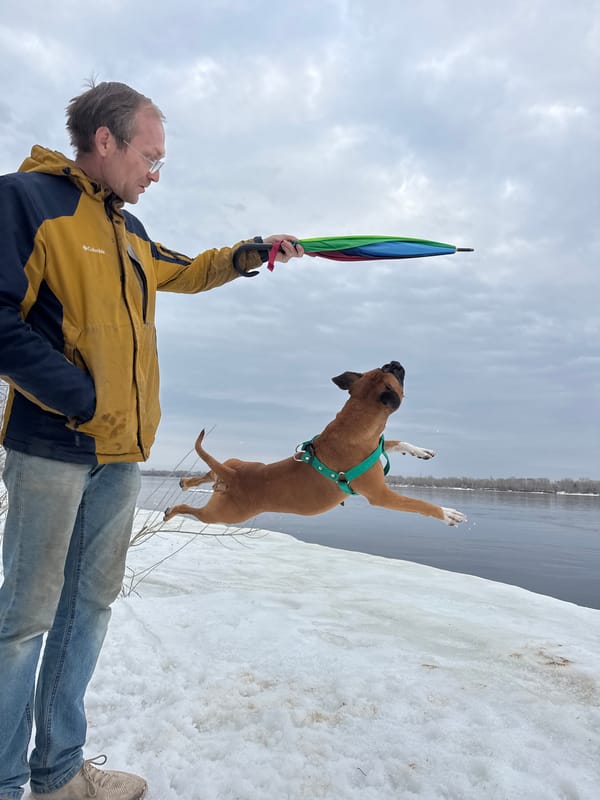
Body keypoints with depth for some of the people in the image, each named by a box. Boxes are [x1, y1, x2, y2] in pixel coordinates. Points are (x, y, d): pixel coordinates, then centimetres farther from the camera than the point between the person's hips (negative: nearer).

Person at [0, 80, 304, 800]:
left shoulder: (128, 230, 18)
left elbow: (186, 272, 37)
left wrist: (247, 254, 24)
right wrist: (85, 402, -15)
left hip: (120, 453, 8)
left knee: (89, 606, 12)